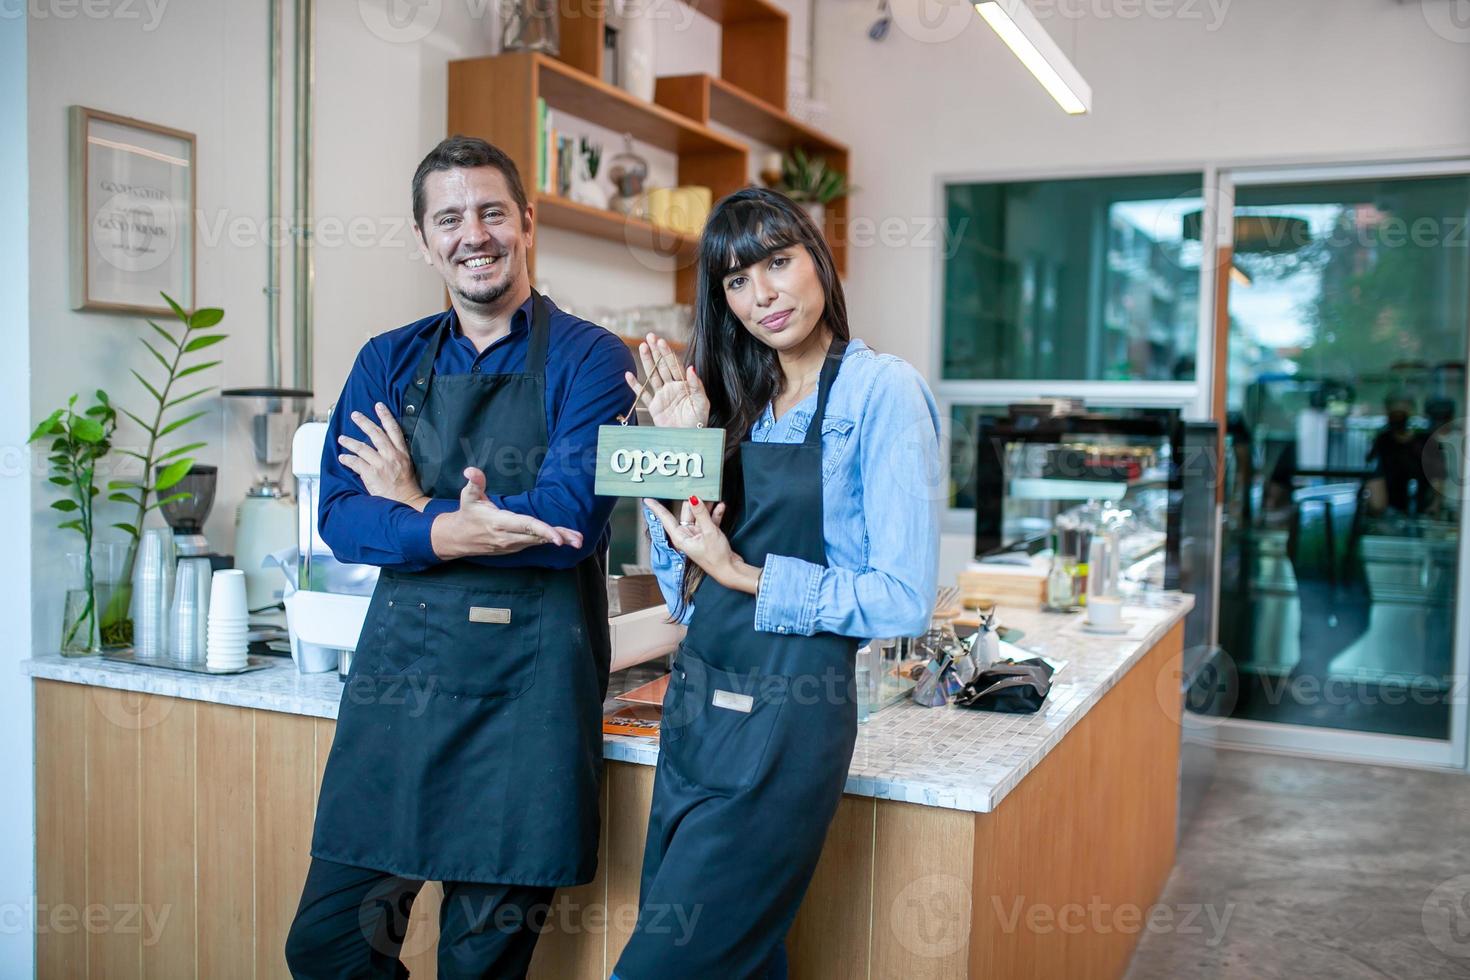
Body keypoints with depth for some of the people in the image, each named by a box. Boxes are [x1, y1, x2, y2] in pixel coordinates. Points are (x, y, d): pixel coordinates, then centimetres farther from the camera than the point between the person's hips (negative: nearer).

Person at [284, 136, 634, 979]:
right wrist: (447, 533, -19)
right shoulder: (389, 362, 10)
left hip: (528, 684, -4)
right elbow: (341, 516, 1)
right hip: (397, 674, 4)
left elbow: (570, 521, -15)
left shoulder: (591, 360, -3)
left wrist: (414, 508, -5)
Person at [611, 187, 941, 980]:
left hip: (787, 715, -7)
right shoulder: (736, 399, 10)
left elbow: (904, 601, -16)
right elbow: (680, 582, 10)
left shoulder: (880, 391, -10)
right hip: (696, 704, 7)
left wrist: (745, 578, -13)